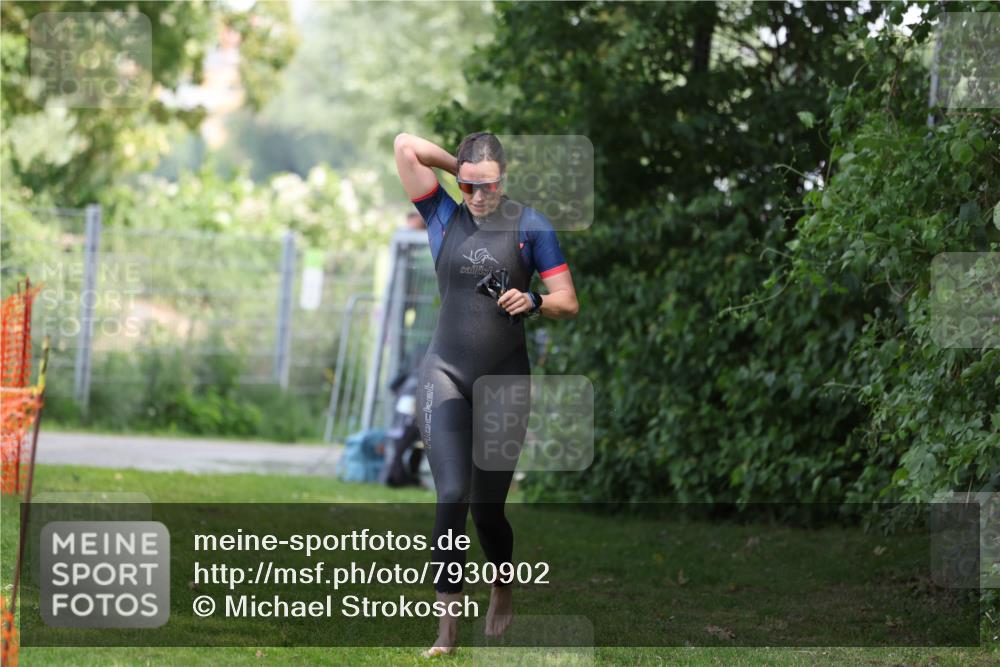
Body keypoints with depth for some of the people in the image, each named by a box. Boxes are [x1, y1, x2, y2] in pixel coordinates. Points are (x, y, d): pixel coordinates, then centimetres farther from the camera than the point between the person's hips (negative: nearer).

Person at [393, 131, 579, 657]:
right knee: (451, 496, -16)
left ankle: (503, 593, 36)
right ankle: (447, 624, -13)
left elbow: (568, 303, 2)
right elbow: (406, 146, -4)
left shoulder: (529, 225, 1)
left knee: (488, 506, 7)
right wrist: (460, 166, 4)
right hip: (446, 373, 0)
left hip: (505, 377, 0)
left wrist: (533, 302, -17)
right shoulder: (443, 216, 3)